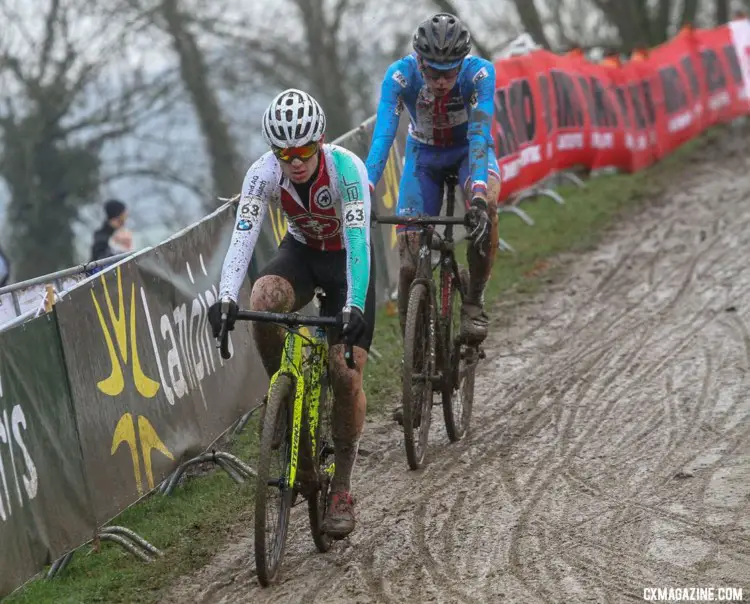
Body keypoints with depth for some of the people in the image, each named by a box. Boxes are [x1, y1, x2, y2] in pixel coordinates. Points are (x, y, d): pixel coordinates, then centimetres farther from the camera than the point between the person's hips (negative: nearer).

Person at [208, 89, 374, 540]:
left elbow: (358, 241, -39)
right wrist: (226, 299, -49)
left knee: (346, 375, -11)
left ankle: (343, 490, 2)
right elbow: (243, 237, -33)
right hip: (301, 251, 2)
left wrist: (354, 307, -53)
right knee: (263, 301, -33)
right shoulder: (264, 173, -24)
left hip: (346, 260, -2)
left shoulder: (345, 168, -32)